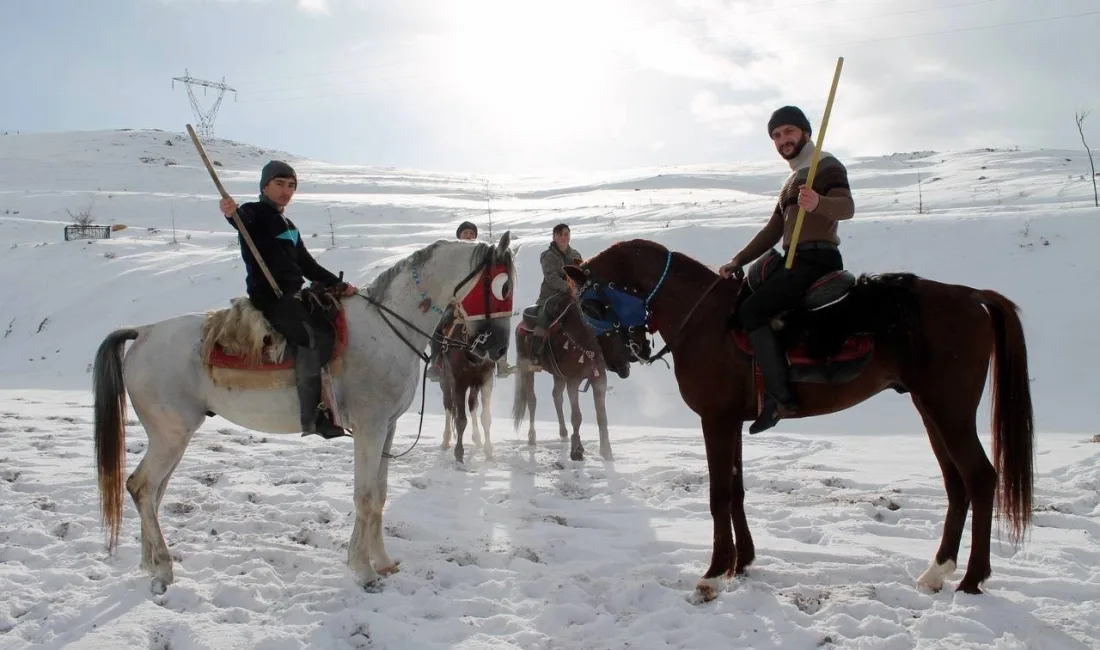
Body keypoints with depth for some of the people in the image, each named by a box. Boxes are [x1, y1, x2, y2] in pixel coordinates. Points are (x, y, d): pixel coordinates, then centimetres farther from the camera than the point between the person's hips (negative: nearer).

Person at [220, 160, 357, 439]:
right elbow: (243, 221, -26)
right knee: (316, 337, -25)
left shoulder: (289, 227, 23)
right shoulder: (256, 214, -1)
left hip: (293, 295, 9)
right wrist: (232, 213, -50)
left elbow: (308, 266, 20)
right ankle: (312, 416, -23)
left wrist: (337, 284, 6)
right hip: (270, 296, -9)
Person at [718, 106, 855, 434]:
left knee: (751, 310, -22)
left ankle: (781, 397, -23)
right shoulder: (794, 180, 26)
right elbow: (773, 231, 23)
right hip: (798, 262, 10)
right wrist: (737, 262, 12)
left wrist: (819, 203, -43)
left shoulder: (827, 167, -2)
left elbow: (846, 206, -21)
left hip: (816, 259, -10)